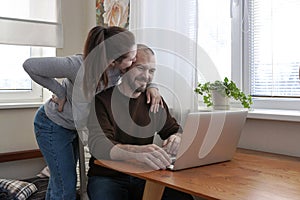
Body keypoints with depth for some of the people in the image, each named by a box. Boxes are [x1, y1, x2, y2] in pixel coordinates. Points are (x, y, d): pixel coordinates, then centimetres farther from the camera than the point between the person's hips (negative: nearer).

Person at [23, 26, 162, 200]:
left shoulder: (119, 67, -21)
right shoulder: (77, 65, -38)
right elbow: (30, 65, -27)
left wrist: (150, 86, -21)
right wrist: (60, 92, -21)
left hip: (75, 127, 6)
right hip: (53, 126, -6)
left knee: (59, 182, 21)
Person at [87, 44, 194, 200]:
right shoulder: (101, 99, -8)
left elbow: (175, 130, 15)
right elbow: (97, 145, -22)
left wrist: (176, 139, -13)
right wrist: (137, 152, -42)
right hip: (107, 177, -3)